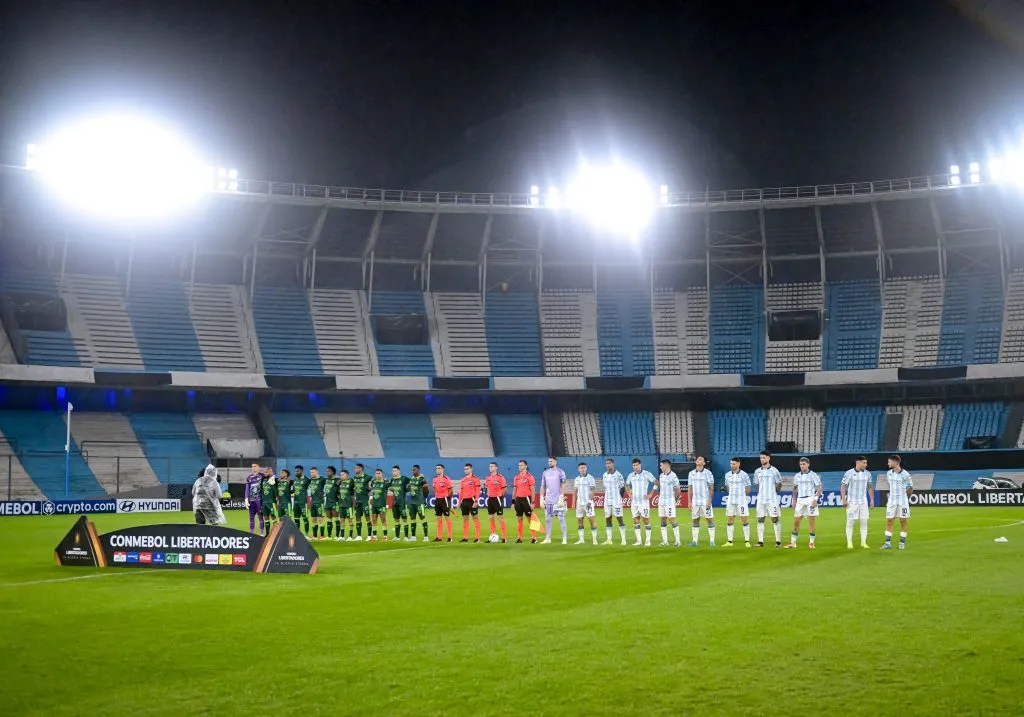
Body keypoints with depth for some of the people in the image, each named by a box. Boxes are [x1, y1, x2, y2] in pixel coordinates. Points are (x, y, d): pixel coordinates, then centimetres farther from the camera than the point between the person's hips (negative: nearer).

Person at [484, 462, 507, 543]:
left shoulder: (500, 477, -11)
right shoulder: (488, 477, 8)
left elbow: (505, 488, -9)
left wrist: (500, 496, -5)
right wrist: (488, 493, 13)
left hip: (497, 499, -7)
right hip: (490, 499, 7)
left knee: (500, 517, -5)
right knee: (491, 517, 11)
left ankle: (504, 537, -2)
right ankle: (493, 535, 21)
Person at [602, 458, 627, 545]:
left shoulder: (618, 475, -8)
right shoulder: (604, 475, 10)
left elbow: (622, 488, -4)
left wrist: (619, 498, -3)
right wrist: (608, 496, 12)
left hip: (616, 501, -6)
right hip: (607, 501, 6)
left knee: (619, 519, -5)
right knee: (607, 519, 5)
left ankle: (623, 540, -3)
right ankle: (609, 540, 10)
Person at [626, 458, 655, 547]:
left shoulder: (646, 474, -5)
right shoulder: (631, 475, 9)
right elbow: (627, 485, 26)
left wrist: (650, 494, -5)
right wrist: (629, 494, 13)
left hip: (644, 501, -5)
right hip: (634, 501, 5)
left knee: (646, 520, -4)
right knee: (636, 520, 4)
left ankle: (648, 541, 0)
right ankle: (639, 541, 9)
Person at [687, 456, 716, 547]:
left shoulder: (708, 473, -2)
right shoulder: (691, 473, 10)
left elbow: (711, 488, -4)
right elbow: (690, 488, 12)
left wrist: (709, 501, -12)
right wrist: (689, 501, 6)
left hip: (705, 501, -4)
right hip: (695, 501, 4)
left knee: (709, 520, -3)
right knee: (695, 521, 5)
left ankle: (712, 541, 0)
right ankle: (694, 541, 9)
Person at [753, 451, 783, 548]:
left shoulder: (774, 470, -3)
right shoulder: (757, 471, 8)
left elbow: (779, 484, 3)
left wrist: (773, 492, 2)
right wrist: (761, 493, 10)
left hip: (772, 500, -4)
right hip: (761, 499, 4)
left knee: (775, 520, -3)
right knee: (760, 520, 2)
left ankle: (778, 542, 1)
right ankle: (760, 542, 5)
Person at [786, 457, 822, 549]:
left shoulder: (813, 475, -3)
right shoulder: (797, 476, 11)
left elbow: (819, 488, -5)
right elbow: (795, 488, 21)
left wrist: (815, 500, -15)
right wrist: (794, 500, 13)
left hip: (810, 499, -4)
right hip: (800, 500, 4)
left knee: (811, 522, -2)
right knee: (796, 522, 2)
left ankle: (811, 542, 5)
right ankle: (793, 542, 7)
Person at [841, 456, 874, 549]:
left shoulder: (867, 474, 5)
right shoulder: (849, 473, -8)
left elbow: (870, 487, 14)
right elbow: (843, 486, -6)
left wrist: (872, 500, 9)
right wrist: (844, 499, -12)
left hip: (863, 502, 4)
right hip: (852, 502, -4)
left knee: (864, 522, 3)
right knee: (850, 522, -2)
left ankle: (863, 542, 10)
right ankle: (849, 543, 5)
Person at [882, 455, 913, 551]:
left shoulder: (905, 474, -10)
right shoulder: (889, 473, 5)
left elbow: (910, 488, 1)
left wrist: (905, 498, 10)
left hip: (903, 502, -4)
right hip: (891, 502, 4)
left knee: (903, 522, 2)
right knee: (888, 521, -1)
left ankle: (902, 543, 11)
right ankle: (888, 543, 2)